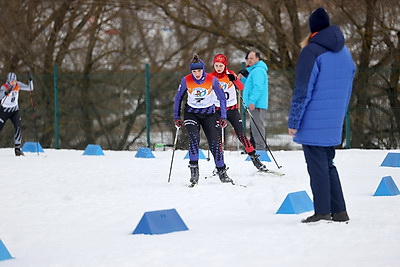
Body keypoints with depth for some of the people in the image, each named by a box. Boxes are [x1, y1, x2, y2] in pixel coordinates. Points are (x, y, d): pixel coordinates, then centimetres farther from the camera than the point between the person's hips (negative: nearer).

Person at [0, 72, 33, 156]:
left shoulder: (18, 85, -7)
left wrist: (30, 81, -22)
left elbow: (30, 88, -4)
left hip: (15, 111, 3)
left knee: (18, 127, -16)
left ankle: (17, 148, -12)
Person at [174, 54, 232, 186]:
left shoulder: (212, 80, -14)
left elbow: (222, 98, -1)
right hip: (191, 113, 0)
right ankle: (194, 169, -20)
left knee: (215, 142, -7)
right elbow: (178, 98, 3)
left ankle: (221, 171, 6)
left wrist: (223, 117, -5)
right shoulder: (186, 80, -12)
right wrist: (176, 117, 3)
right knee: (194, 138, -24)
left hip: (208, 113, 0)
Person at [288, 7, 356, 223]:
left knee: (317, 165, -2)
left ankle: (323, 212, -3)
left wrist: (294, 121, -10)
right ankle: (339, 211, 15)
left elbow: (303, 90, -15)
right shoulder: (344, 52, 11)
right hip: (334, 123, 7)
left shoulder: (311, 52, -13)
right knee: (327, 164, 16)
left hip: (313, 122, -7)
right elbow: (347, 88, 18)